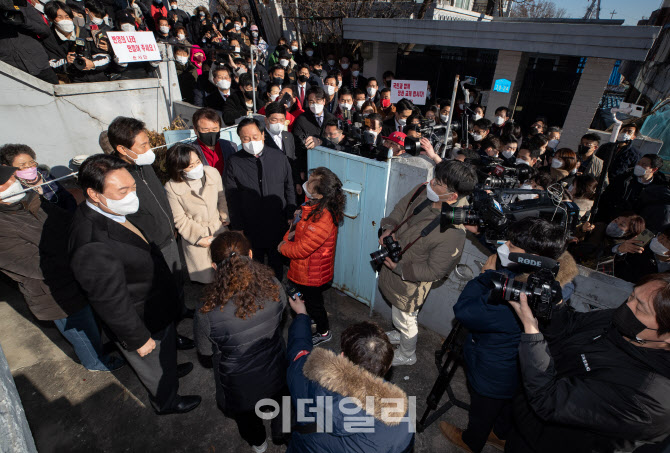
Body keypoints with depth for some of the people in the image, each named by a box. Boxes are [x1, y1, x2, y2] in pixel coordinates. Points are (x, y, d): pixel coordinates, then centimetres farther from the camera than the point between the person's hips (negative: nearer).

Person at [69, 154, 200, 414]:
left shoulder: (106, 213, -11)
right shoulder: (93, 250, -40)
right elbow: (111, 303, -29)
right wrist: (139, 339, -16)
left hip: (159, 306, 8)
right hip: (145, 323, -8)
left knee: (167, 349, 35)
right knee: (154, 366, 23)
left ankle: (169, 370, 65)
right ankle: (165, 402, 52)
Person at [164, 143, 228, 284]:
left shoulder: (212, 173, -12)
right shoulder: (172, 187, -19)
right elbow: (179, 219, -11)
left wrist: (224, 217, 5)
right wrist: (198, 238, -13)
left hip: (219, 230, 3)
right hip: (195, 238, -3)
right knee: (206, 278, 11)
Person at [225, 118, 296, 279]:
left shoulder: (279, 157, -3)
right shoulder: (234, 163, -8)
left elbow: (289, 188, 5)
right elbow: (232, 198, -5)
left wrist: (291, 216, 1)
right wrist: (237, 227, -5)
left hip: (278, 224, 2)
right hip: (250, 228, -1)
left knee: (277, 262, 20)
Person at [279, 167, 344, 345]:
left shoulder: (321, 220, -39)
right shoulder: (312, 203, -9)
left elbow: (300, 250, -31)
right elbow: (300, 223, 11)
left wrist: (282, 247, -12)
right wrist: (289, 235, -6)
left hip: (311, 273, -9)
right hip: (304, 269, 9)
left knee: (313, 303, 17)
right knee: (309, 299, 32)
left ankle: (324, 332, 44)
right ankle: (314, 319, 60)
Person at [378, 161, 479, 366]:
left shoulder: (452, 233, -36)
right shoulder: (423, 191, -16)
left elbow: (434, 271, -25)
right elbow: (401, 207, 3)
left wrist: (399, 268, -25)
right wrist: (389, 228, -13)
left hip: (410, 283, -7)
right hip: (394, 260, 7)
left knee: (405, 318, 21)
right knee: (399, 313, 34)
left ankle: (407, 354, 53)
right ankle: (400, 334, 65)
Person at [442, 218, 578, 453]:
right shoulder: (555, 277, -17)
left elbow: (464, 312, -38)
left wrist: (487, 274, -30)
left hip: (493, 375, -7)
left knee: (482, 409, 26)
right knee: (506, 403, 36)